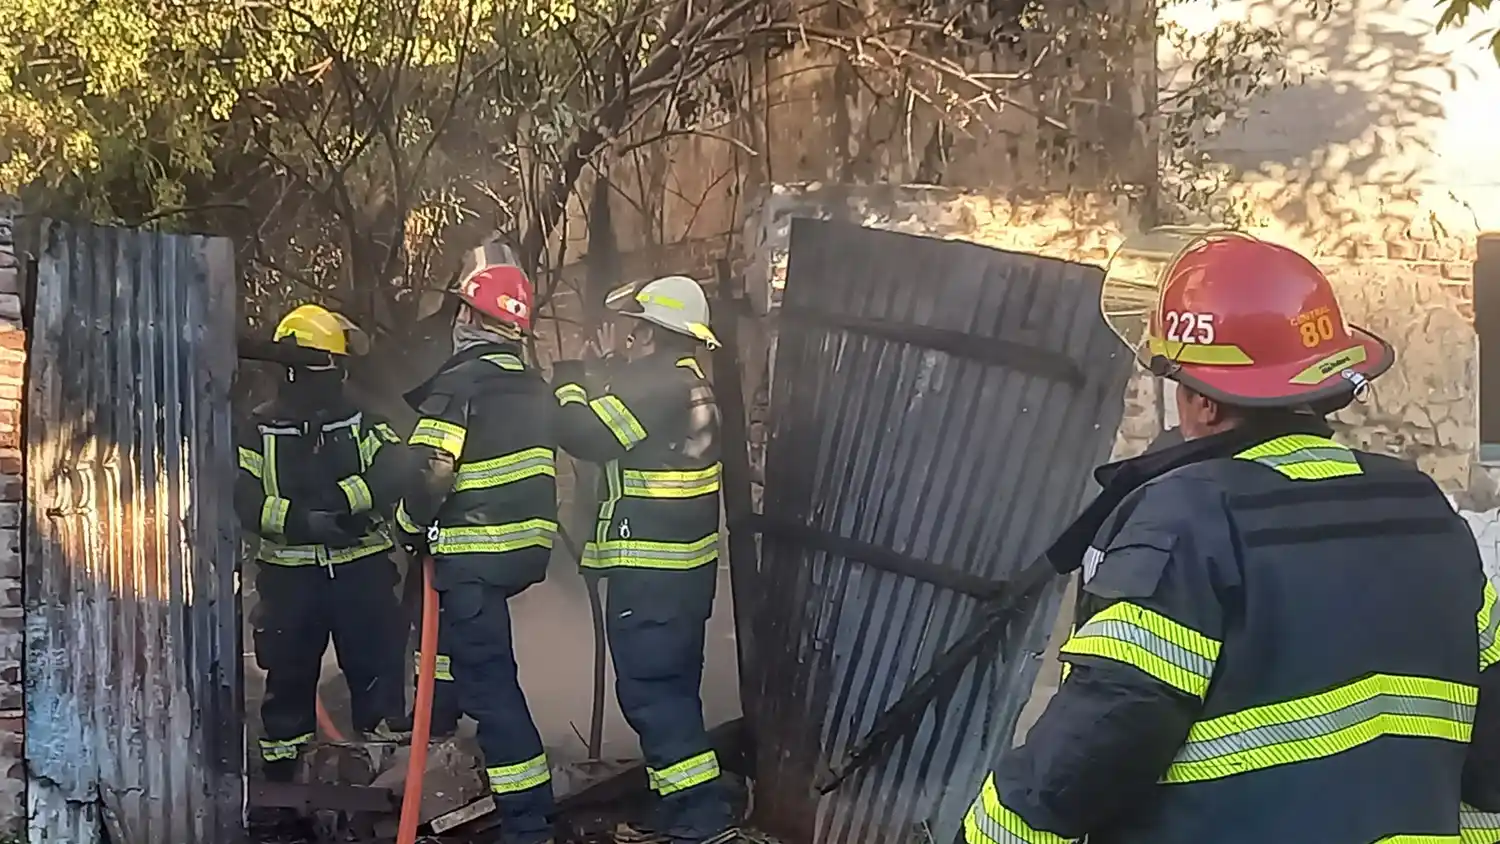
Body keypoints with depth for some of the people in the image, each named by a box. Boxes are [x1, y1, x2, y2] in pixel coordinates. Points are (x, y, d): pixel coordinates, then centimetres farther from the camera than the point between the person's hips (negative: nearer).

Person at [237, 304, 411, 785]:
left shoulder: (362, 422, 6)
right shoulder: (261, 429, 4)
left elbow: (393, 471, -12)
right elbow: (243, 498, -7)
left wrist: (342, 501, -27)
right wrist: (300, 521, -22)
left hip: (362, 566, 1)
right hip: (290, 571, 0)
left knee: (376, 663, 1)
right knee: (288, 671, 9)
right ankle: (279, 770, 22)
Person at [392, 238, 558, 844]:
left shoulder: (459, 385, -14)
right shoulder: (533, 386, 10)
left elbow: (429, 474, -20)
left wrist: (410, 527, -2)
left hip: (474, 555, -9)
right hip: (527, 545, 9)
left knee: (488, 679, -8)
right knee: (447, 618, 32)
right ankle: (433, 727, 47)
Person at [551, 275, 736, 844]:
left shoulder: (654, 386, -16)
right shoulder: (693, 386, 15)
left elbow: (585, 434, -19)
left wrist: (569, 382, -1)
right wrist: (609, 369, 23)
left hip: (650, 570, -10)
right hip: (687, 564, 10)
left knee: (649, 691, -8)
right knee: (672, 688, 15)